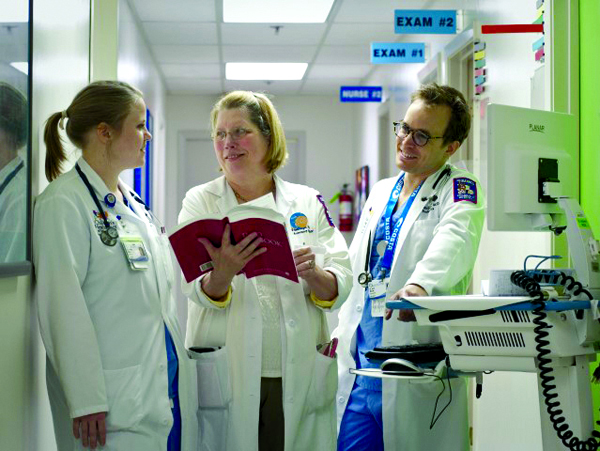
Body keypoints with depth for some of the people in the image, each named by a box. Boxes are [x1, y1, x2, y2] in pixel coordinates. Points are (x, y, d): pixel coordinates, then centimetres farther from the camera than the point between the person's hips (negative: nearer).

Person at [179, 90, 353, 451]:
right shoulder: (200, 202, 5)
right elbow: (198, 292, -9)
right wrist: (223, 274, -31)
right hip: (226, 377, -1)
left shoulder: (307, 202, 9)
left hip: (300, 379, 1)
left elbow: (342, 285, 1)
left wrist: (312, 274, -21)